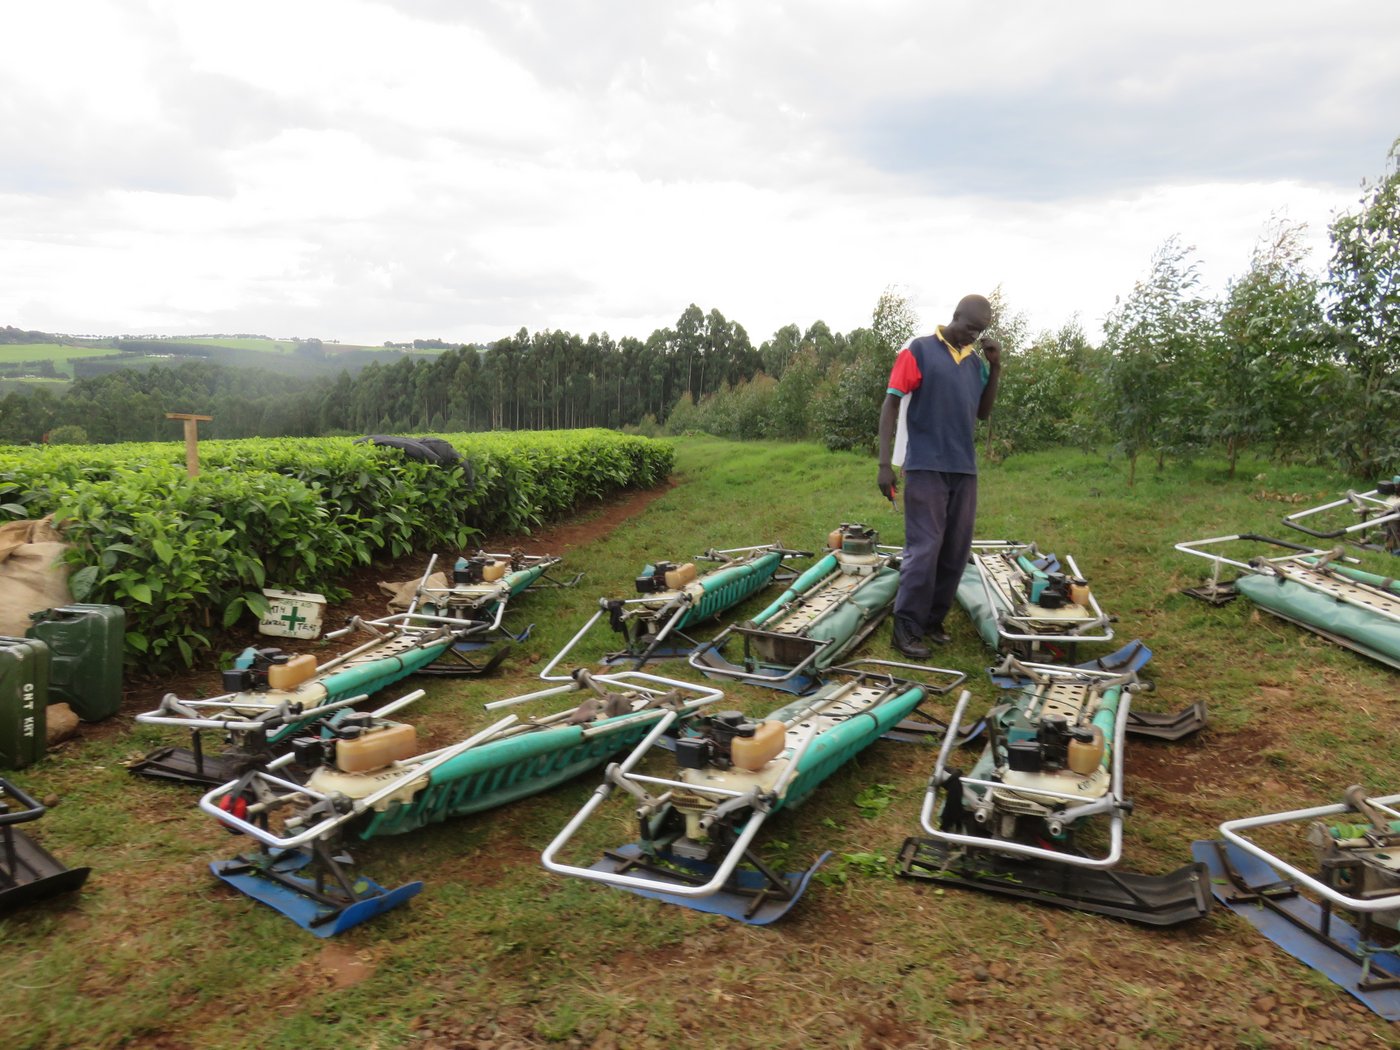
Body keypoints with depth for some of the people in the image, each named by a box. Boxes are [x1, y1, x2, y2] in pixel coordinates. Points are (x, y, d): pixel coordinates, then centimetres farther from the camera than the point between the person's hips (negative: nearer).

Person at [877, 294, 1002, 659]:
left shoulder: (976, 359, 13)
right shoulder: (918, 350, -4)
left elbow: (983, 413, 19)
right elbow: (890, 405, -6)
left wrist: (995, 367, 6)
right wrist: (885, 462, -14)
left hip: (964, 468, 6)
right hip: (926, 467, -6)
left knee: (956, 551, 7)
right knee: (924, 548, -7)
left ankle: (932, 620, 18)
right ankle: (907, 628, 1)